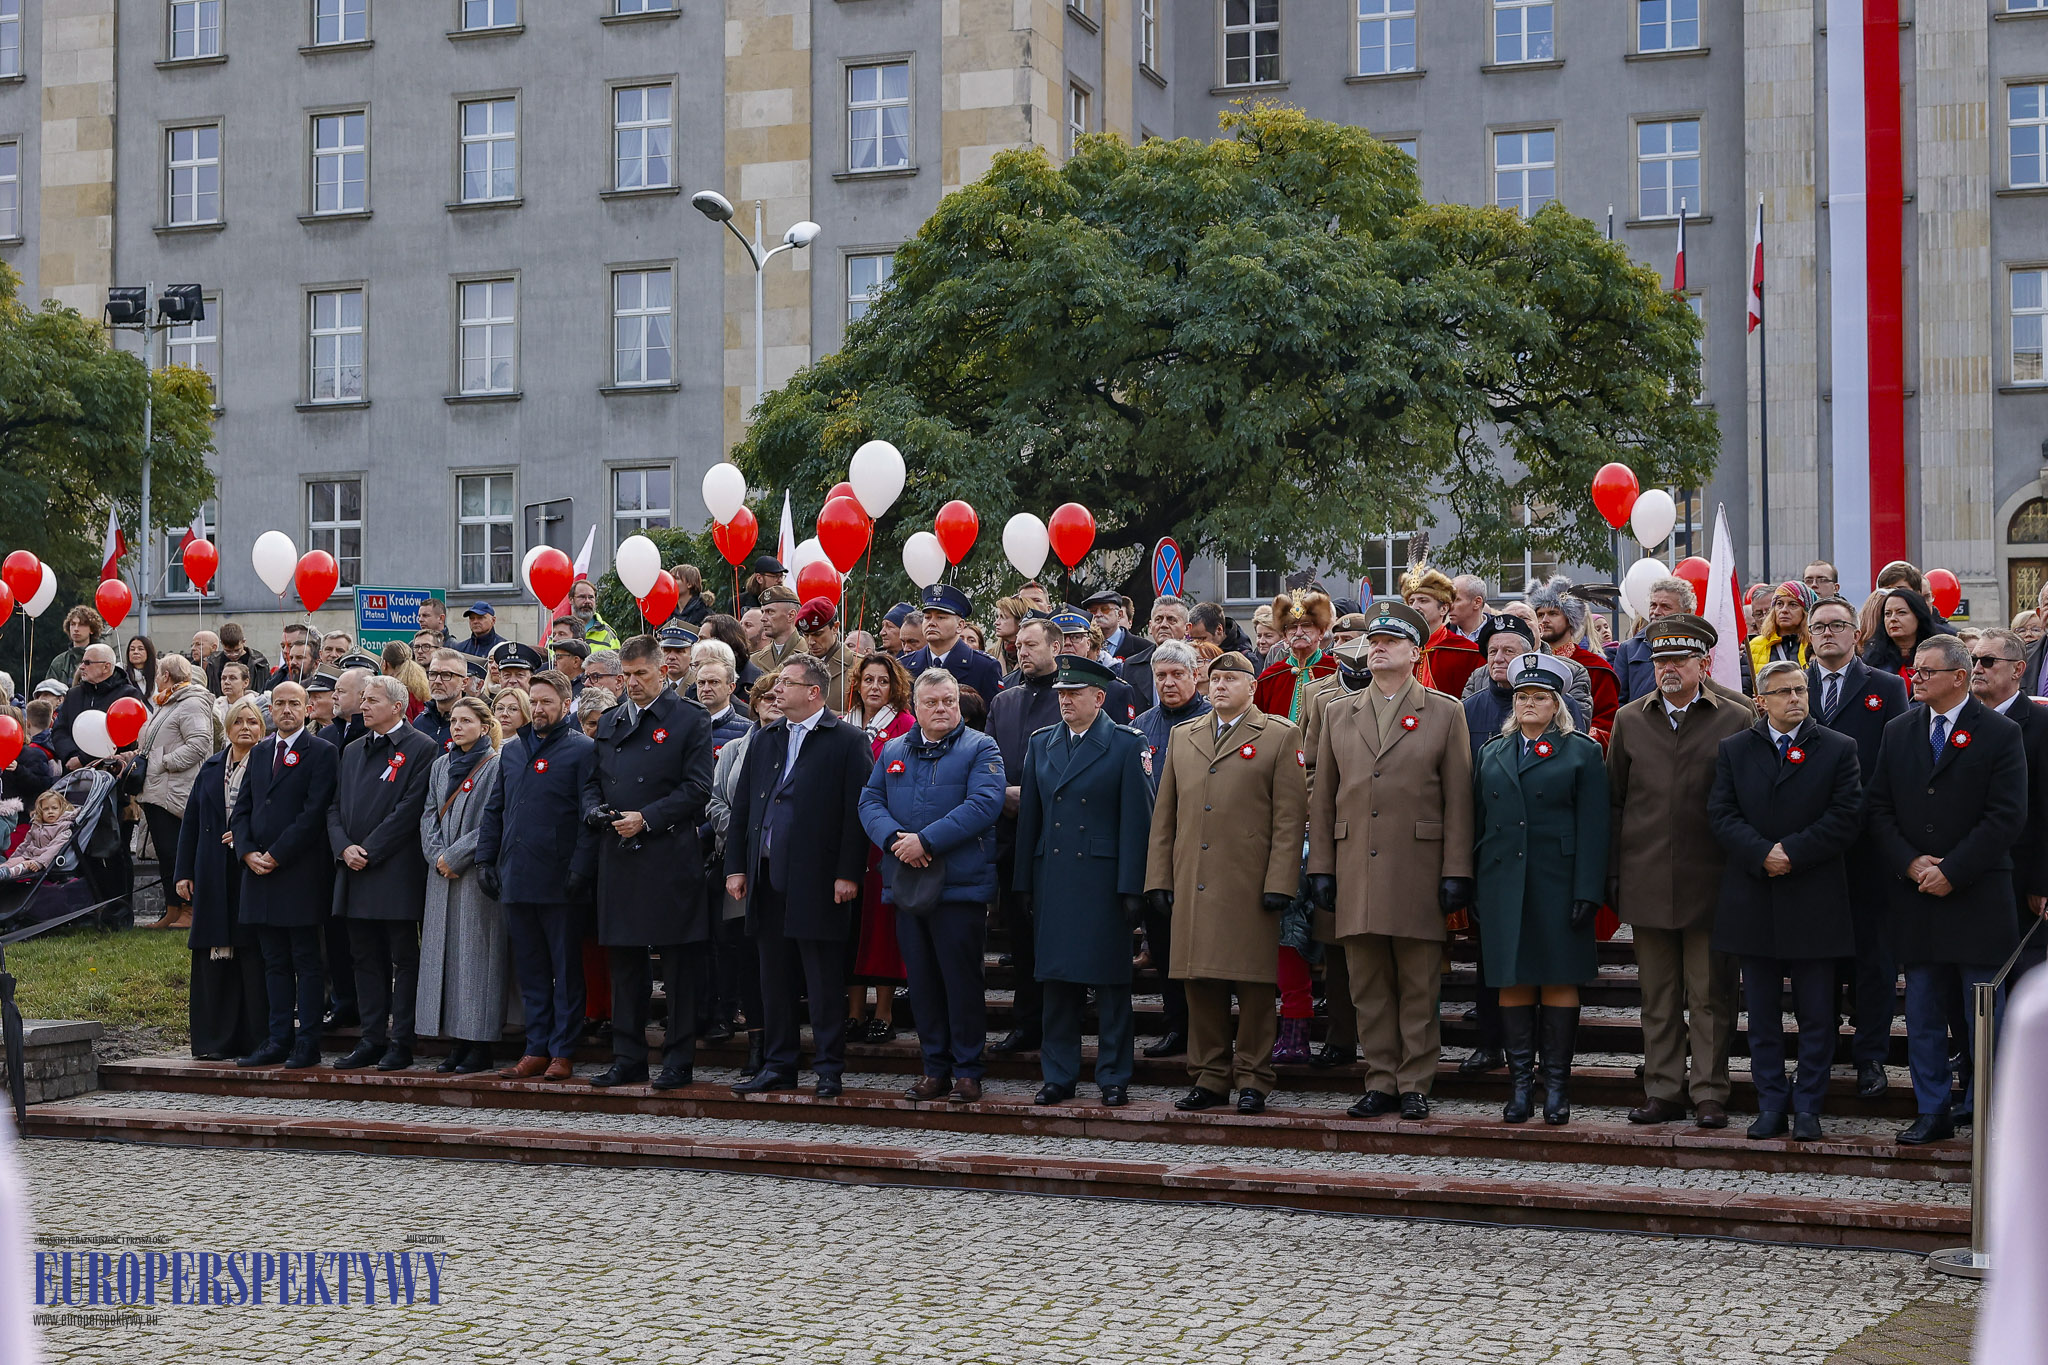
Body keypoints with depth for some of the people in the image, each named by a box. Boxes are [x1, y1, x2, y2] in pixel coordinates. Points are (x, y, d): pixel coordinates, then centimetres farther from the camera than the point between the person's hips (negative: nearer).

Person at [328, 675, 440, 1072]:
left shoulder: (421, 749, -5)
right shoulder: (352, 752, 18)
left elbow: (409, 809, -12)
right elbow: (336, 808, 15)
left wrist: (369, 852, -14)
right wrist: (344, 848, -4)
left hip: (397, 872, -7)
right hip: (355, 874, 7)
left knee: (404, 960, -1)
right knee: (366, 959, 9)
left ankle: (400, 1043, 2)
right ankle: (372, 1039, 15)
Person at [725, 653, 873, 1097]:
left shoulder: (848, 741, -2)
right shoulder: (763, 741, 16)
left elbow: (856, 811, -7)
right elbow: (742, 806, 16)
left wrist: (848, 873, -13)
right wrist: (736, 866, 9)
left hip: (818, 881, -6)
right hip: (767, 877, 6)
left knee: (824, 985, -1)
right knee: (774, 981, 10)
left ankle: (829, 1070, 5)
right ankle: (778, 1066, 18)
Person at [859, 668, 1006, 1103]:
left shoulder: (980, 749, 1)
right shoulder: (893, 751, 16)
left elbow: (983, 805, -13)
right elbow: (870, 802, 7)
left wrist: (926, 840, -17)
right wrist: (894, 839, -13)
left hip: (960, 884, -4)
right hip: (906, 884, 5)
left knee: (962, 979, -3)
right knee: (922, 981, 8)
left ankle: (967, 1071, 5)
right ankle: (935, 1068, 16)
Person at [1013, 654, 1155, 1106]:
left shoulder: (1126, 744, -1)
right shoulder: (1041, 743, 12)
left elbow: (1137, 819, -5)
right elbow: (1029, 816, 13)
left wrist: (1131, 887, -11)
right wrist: (1024, 883, 9)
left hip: (1103, 878, -4)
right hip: (1052, 878, 4)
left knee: (1110, 982, 0)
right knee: (1056, 981, 6)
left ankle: (1114, 1077, 8)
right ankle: (1058, 1076, 14)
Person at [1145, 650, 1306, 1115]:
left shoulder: (1280, 737, 4)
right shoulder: (1182, 736, 17)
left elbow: (1289, 818, -2)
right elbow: (1164, 815, 17)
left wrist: (1279, 883, -10)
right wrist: (1159, 879, 9)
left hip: (1249, 882, -4)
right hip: (1192, 882, 4)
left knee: (1253, 983, -1)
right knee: (1199, 981, 5)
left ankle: (1253, 1080, 7)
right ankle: (1209, 1077, 14)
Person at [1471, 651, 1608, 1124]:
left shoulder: (1582, 753, 4)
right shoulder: (1492, 753, 15)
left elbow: (1593, 828, -2)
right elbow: (1477, 820, 14)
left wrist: (1587, 891, -11)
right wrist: (1471, 890, 7)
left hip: (1558, 885, -3)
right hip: (1503, 885, 3)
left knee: (1559, 981, 0)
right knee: (1512, 982, 3)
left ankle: (1557, 1085, 6)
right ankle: (1520, 1085, 9)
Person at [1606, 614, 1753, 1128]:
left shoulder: (1736, 719, 1)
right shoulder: (1630, 720, 9)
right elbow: (1614, 801, 12)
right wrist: (1611, 875, 7)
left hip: (1710, 879, -3)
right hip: (1648, 882, 3)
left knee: (1710, 996, 1)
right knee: (1658, 997, 8)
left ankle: (1709, 1095, 8)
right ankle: (1663, 1091, 15)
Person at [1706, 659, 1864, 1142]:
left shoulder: (1838, 749, 2)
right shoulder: (1733, 750, 8)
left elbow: (1847, 818, -6)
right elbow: (1721, 814, 0)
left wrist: (1793, 852, -14)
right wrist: (1761, 853, -15)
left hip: (1815, 902, -2)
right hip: (1753, 901, 2)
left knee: (1816, 1013, 2)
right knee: (1762, 1013, 7)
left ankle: (1808, 1106, 10)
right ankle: (1771, 1104, 15)